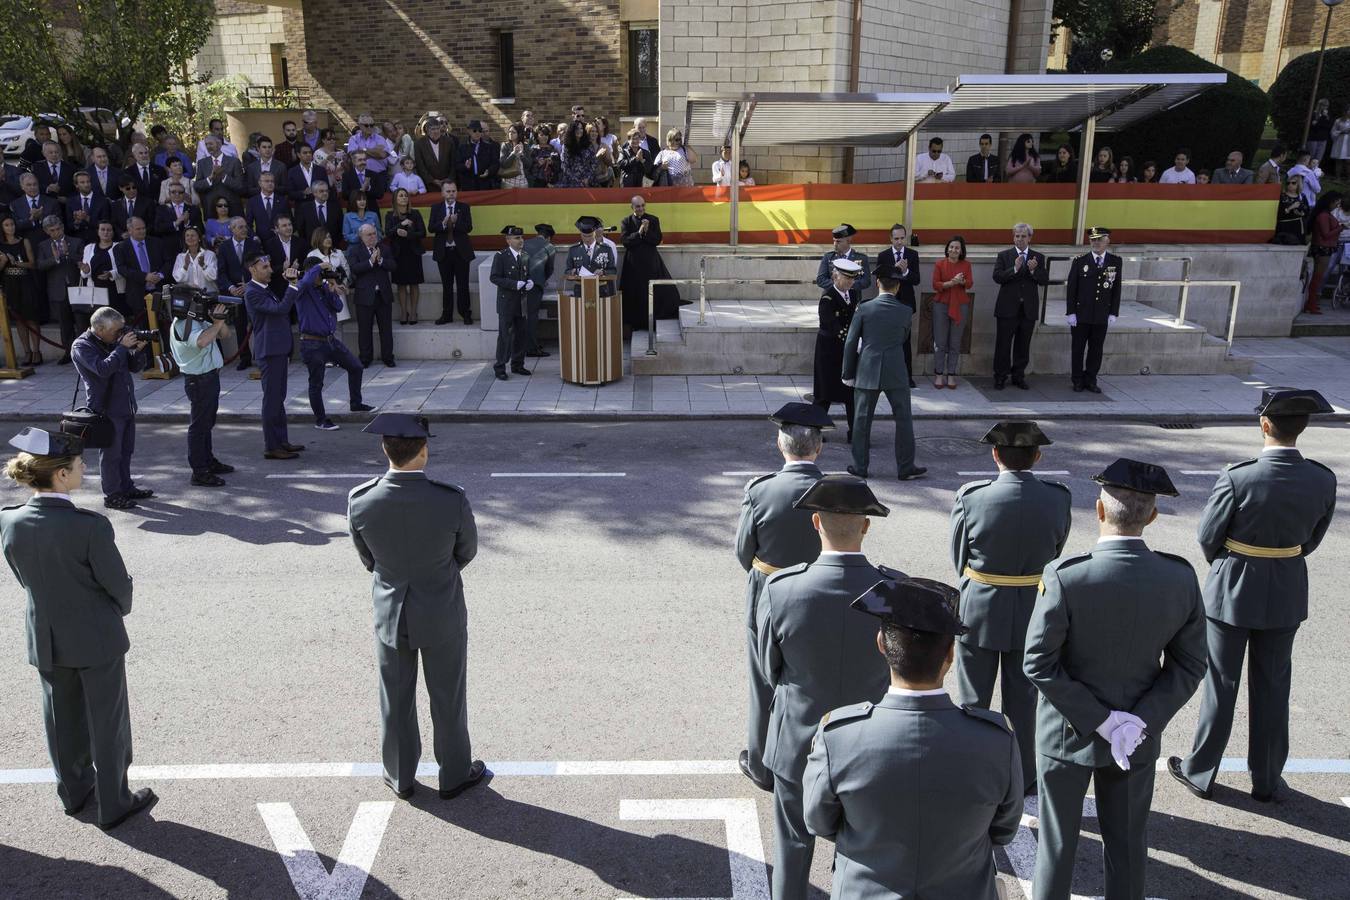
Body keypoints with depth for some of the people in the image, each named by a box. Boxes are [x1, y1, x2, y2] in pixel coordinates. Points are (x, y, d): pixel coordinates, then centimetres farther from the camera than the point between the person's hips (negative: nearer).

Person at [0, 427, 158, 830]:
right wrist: (116, 611, 6)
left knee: (62, 718, 22)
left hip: (45, 639, 5)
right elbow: (118, 584, -16)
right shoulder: (90, 526, -27)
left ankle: (74, 792, 40)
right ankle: (113, 804, 25)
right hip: (96, 639, -5)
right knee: (107, 721, 12)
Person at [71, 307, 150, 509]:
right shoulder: (81, 346, -12)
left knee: (126, 451, 17)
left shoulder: (114, 342, 11)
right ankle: (111, 496, 7)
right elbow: (103, 369, -28)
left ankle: (126, 488, 29)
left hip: (126, 407, 8)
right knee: (111, 453, -1)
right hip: (107, 410, -8)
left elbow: (136, 366, 12)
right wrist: (122, 347, -22)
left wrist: (138, 349, -6)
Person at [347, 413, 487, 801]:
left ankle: (400, 776, 39)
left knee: (396, 699, 20)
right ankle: (454, 774, 36)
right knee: (447, 697, 18)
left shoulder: (360, 501, -20)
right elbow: (467, 552, -7)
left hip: (390, 613, 2)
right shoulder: (452, 501, -26)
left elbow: (368, 559, -3)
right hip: (442, 615, -2)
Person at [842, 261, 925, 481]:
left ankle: (860, 467, 14)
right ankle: (905, 468, 13)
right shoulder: (905, 312, -2)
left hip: (867, 372, 0)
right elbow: (903, 339, 13)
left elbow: (850, 343, -3)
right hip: (895, 373, 1)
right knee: (903, 419, 9)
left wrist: (848, 373, 4)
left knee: (862, 420, 9)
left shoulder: (864, 309, -5)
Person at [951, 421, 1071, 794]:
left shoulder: (971, 498, -19)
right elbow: (1055, 555, -1)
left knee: (973, 700, 16)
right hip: (1032, 612, 2)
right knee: (1023, 700, 18)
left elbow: (959, 559, -6)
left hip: (979, 610, -1)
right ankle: (1022, 779, 32)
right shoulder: (1058, 499, -13)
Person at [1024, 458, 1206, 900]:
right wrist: (1141, 720, -12)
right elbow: (1189, 665, -8)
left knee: (1058, 839, 15)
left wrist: (1098, 719, -15)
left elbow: (1039, 663, -22)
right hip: (1139, 734, 3)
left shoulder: (1066, 576, -25)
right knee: (1127, 842, 21)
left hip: (1068, 730, -3)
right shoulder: (1181, 578, -13)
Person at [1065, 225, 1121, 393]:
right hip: (1080, 315, -1)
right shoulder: (1080, 261, -2)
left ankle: (1091, 380, 17)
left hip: (1102, 316, 1)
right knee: (1077, 349, 5)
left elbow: (1116, 289, 5)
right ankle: (1078, 381, 15)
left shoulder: (1116, 262, 3)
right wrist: (1070, 312, -7)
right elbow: (1071, 288, -2)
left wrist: (1113, 313, 0)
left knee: (1096, 350, 7)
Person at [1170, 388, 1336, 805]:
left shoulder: (1238, 478, -24)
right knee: (1272, 687, 16)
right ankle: (1266, 779, 29)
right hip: (1287, 593, 3)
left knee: (1220, 684, 11)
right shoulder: (1323, 480, -11)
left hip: (1233, 589, -3)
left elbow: (1208, 536, -12)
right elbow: (1311, 539, 2)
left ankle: (1200, 772, 24)